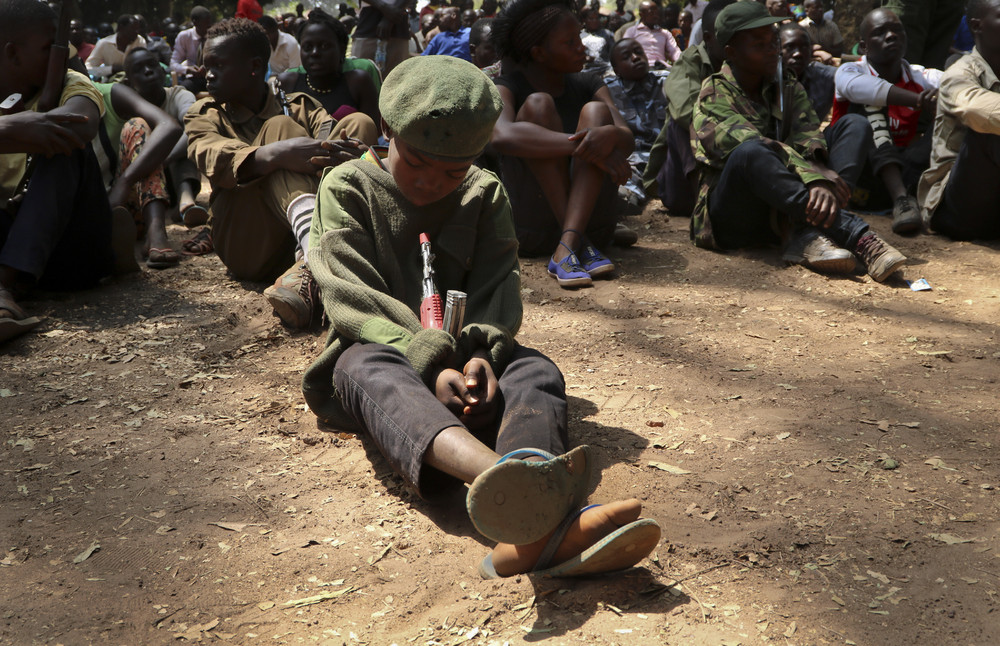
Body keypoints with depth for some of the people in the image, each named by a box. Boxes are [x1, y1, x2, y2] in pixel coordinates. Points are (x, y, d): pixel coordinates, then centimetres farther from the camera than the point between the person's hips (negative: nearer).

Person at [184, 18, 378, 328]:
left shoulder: (301, 107, 21)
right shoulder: (204, 115, 17)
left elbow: (329, 137, -3)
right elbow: (214, 158, -8)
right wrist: (276, 154, -30)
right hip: (247, 247, -1)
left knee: (358, 123, -13)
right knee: (279, 127, -19)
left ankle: (310, 268, -38)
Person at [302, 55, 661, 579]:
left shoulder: (484, 194, 13)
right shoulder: (347, 188, 3)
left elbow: (497, 290, 2)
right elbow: (354, 300, -11)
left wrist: (481, 354, -22)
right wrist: (430, 364, -27)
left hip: (460, 357, 3)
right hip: (377, 349, -3)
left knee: (535, 370, -29)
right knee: (378, 374, -40)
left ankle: (531, 531, -65)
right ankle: (495, 476, -76)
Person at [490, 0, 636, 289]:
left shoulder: (588, 86, 11)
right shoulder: (507, 88, -2)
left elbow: (627, 141, -6)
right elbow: (502, 136, -27)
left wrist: (609, 135, -31)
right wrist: (583, 146, -33)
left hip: (588, 218, 3)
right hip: (530, 228, -3)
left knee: (596, 110, -16)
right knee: (538, 104, -18)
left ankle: (567, 247, -33)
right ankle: (581, 244, -30)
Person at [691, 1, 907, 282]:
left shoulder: (789, 91, 14)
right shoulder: (714, 97, -2)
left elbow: (810, 143, -6)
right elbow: (749, 146, -21)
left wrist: (820, 184, -29)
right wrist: (813, 174, -34)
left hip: (778, 216, 5)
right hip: (729, 217, -5)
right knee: (751, 151, -35)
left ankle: (808, 236, -36)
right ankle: (858, 237, -43)